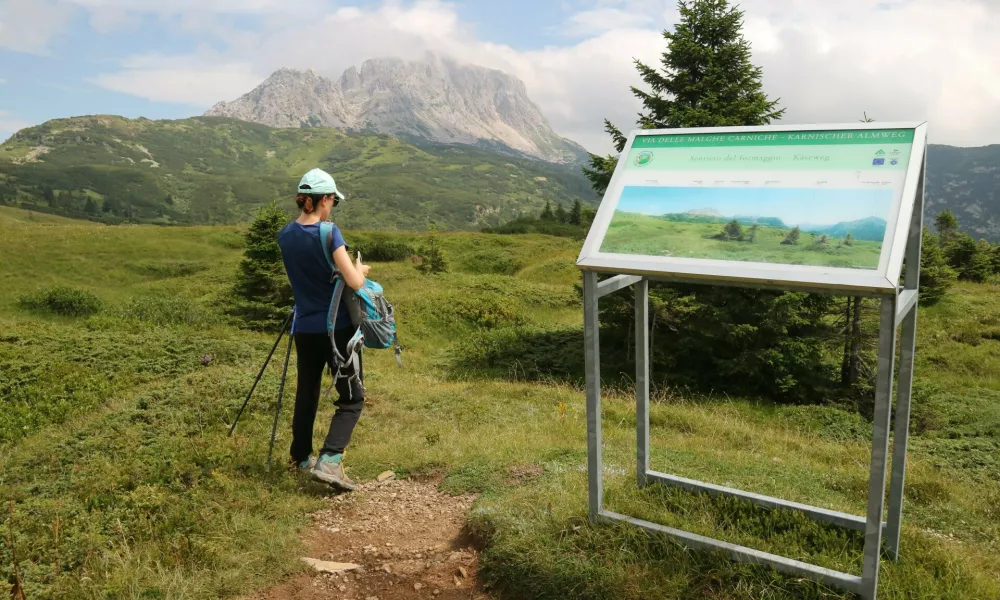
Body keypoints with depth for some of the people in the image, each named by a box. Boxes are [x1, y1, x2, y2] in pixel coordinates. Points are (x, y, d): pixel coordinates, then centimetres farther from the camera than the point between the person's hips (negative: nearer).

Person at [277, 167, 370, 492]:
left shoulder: (285, 235, 3)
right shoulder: (329, 233, -16)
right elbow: (354, 282, -20)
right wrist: (360, 269, 1)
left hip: (305, 329, 6)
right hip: (337, 328, -6)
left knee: (307, 393, 20)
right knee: (352, 397, 4)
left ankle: (300, 457, 32)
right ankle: (329, 460, -9)